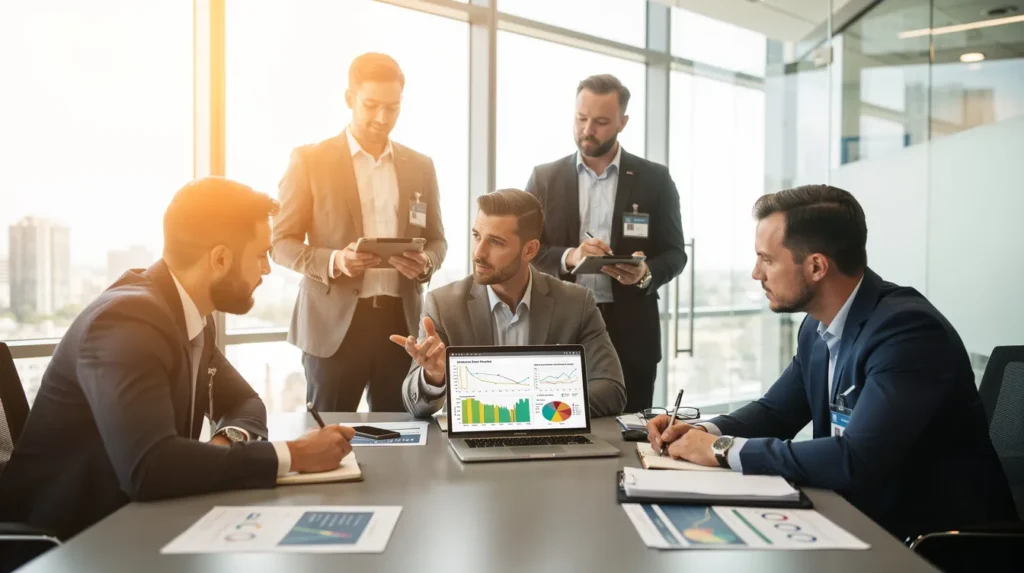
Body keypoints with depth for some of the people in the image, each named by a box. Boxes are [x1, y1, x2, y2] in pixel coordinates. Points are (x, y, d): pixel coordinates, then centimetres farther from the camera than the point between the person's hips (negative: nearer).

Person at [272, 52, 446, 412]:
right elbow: (281, 242, 0)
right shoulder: (310, 161, 0)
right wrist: (335, 261, -18)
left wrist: (425, 262, -8)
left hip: (401, 320, 3)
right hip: (334, 323, -3)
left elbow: (436, 239, 15)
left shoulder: (420, 167, 11)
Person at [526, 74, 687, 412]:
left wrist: (646, 273, -17)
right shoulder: (545, 177, 6)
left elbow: (674, 253, 5)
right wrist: (568, 257, -16)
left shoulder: (654, 179, 5)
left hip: (630, 332, 0)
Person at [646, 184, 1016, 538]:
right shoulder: (818, 327, 1)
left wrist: (725, 450, -24)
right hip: (865, 518, 7)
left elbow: (856, 460, -34)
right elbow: (775, 412, 13)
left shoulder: (907, 329, -25)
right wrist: (703, 432, -7)